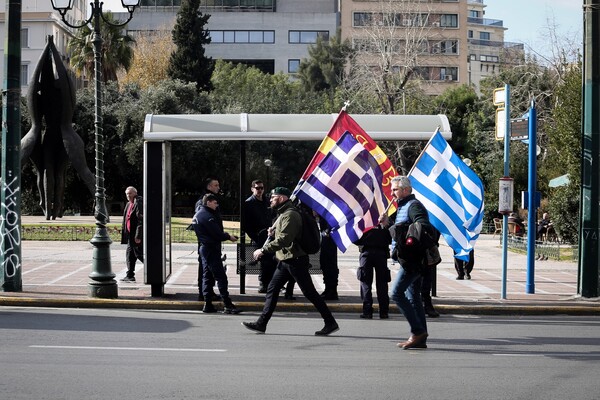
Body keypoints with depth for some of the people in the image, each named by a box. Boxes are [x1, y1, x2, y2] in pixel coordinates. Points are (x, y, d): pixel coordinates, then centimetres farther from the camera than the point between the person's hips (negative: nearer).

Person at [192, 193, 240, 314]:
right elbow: (217, 234, -19)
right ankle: (227, 305, -9)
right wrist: (228, 236, -2)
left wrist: (225, 235, 6)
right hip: (212, 249, -10)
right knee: (221, 277, -8)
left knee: (207, 276, 11)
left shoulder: (198, 214, 15)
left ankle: (207, 304, 11)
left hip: (204, 248, 10)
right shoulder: (207, 216, -17)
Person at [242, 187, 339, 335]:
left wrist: (263, 250, -23)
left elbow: (284, 239, -26)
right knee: (272, 289, 7)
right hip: (285, 260, 10)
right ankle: (261, 323, 10)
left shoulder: (290, 215, -17)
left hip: (295, 260, -10)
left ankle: (330, 323, 0)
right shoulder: (283, 214, 17)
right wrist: (273, 232, 7)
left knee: (309, 292, -6)